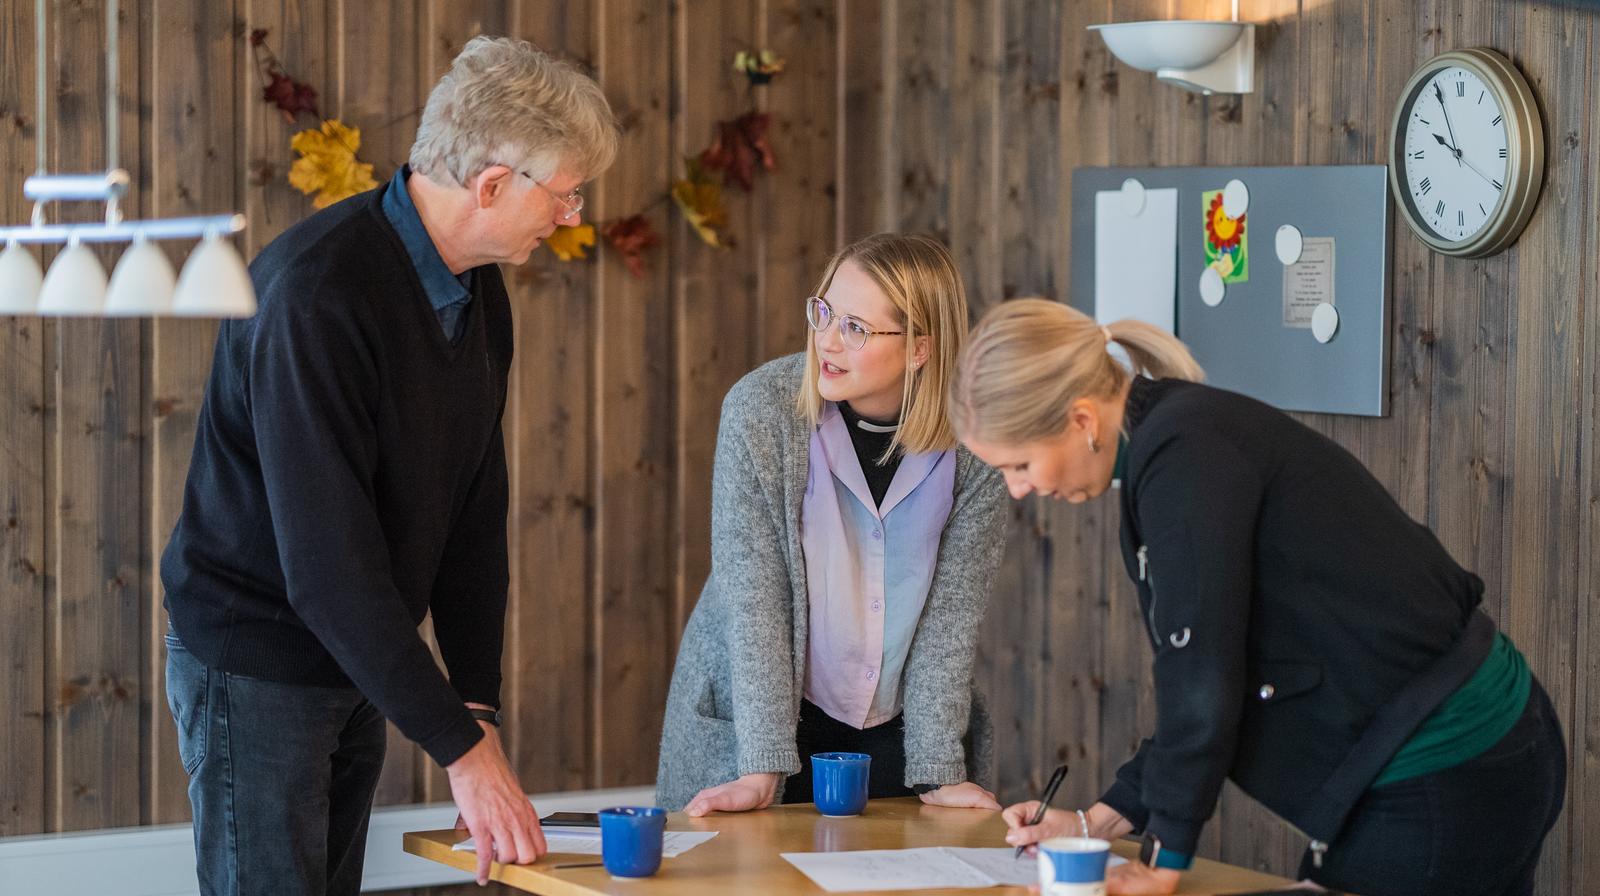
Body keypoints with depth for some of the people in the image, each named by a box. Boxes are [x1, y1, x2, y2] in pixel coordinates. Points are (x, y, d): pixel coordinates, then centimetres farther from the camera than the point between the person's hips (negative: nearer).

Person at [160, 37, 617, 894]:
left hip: (357, 660, 8)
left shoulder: (480, 293, 1)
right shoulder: (317, 290, -27)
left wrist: (478, 704, -2)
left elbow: (474, 514, 6)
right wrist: (459, 746, -28)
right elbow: (327, 557, -29)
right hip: (256, 661, -8)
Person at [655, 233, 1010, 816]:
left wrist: (939, 769, -14)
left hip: (896, 733, 2)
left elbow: (951, 609, -8)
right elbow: (754, 598, -17)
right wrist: (763, 768, -21)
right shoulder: (760, 408, -16)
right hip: (754, 719, -1)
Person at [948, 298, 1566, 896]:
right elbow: (1199, 687, 17)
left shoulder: (1182, 455, -18)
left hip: (1434, 792, -10)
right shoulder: (1182, 437, 12)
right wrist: (1097, 824, 14)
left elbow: (1202, 674, -19)